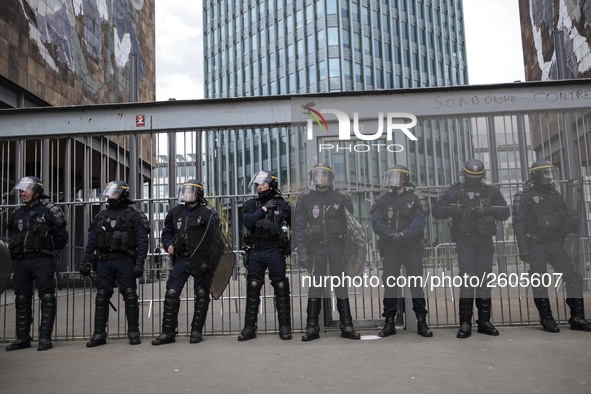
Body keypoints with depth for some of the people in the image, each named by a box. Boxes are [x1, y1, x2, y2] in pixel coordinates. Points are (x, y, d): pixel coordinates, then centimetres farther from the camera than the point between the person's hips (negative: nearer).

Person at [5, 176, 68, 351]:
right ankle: (23, 338, 18)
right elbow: (12, 237, 26)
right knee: (22, 300, 10)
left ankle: (45, 337, -2)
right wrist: (15, 252, 13)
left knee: (47, 298, -7)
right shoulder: (16, 214, 15)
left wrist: (48, 250, 1)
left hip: (42, 261, -5)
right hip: (20, 262, 6)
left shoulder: (49, 211, -1)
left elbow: (61, 237, -1)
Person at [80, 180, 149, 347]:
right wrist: (86, 263, 7)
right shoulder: (101, 216, 14)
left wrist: (139, 264, -15)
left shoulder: (133, 215, -1)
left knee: (130, 297, 0)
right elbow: (91, 241, 14)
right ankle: (99, 334, 15)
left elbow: (142, 242, -7)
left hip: (125, 262, -4)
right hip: (103, 262, 5)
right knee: (101, 298, 6)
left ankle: (134, 333, 10)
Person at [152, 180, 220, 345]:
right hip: (181, 259, 4)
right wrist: (168, 244, 2)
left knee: (202, 295, 4)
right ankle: (168, 332, 8)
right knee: (171, 294, -1)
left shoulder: (207, 212, -3)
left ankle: (196, 331, 17)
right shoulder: (176, 212, 12)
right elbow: (167, 232, 22)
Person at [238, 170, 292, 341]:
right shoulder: (251, 204, 9)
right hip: (255, 253, 2)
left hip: (275, 252, -2)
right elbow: (247, 222, -9)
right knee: (253, 289, 4)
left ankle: (285, 327, 9)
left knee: (281, 289, 1)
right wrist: (264, 209, -11)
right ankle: (249, 328, 10)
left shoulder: (282, 204, 5)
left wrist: (292, 245, -4)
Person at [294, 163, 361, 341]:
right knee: (315, 284, -1)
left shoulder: (340, 198, 4)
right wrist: (302, 251, -5)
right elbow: (299, 226, 2)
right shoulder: (305, 198, 4)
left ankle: (346, 325, 6)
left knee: (341, 284, 1)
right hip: (316, 246, 0)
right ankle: (312, 327, 5)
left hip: (337, 245, 0)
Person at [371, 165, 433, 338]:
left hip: (412, 247, -2)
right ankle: (389, 323, 10)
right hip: (390, 248, 2)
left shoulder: (416, 199, 2)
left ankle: (421, 322, 9)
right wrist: (392, 235, -18)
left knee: (417, 283, 0)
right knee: (389, 283, 2)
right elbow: (376, 222, -3)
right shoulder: (384, 200, 10)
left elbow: (419, 222, -10)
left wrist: (403, 235, -23)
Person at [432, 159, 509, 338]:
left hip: (485, 241, 3)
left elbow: (505, 213, -1)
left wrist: (488, 210, -19)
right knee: (467, 280, -9)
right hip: (465, 241, -3)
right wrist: (454, 209, -22)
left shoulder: (491, 192, 7)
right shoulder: (455, 192, 1)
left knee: (485, 281, 7)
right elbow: (436, 211, -5)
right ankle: (465, 324, -4)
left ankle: (484, 321, 17)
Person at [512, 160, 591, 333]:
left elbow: (565, 219, 19)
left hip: (555, 243, 6)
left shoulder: (555, 195, 13)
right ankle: (547, 319, 9)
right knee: (540, 284, -3)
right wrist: (523, 248, -21)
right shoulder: (525, 197, -8)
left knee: (574, 278, 1)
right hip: (536, 245, -6)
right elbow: (518, 224, -14)